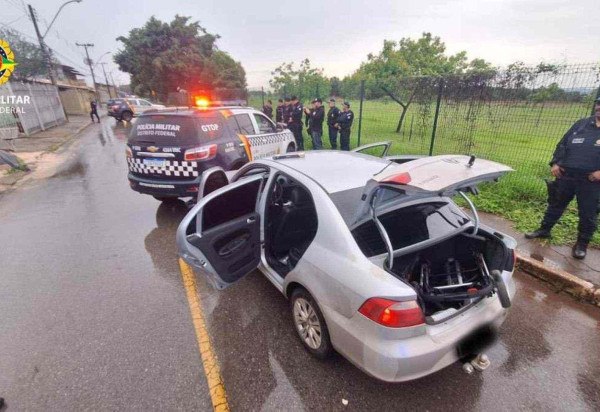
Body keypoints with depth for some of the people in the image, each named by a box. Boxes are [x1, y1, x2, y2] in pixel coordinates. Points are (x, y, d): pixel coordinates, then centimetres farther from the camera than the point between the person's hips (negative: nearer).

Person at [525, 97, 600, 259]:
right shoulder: (581, 124, 10)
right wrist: (555, 162, 0)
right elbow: (563, 144, 13)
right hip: (566, 174, 4)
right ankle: (544, 229, 31)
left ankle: (582, 243, 21)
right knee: (556, 203, 15)